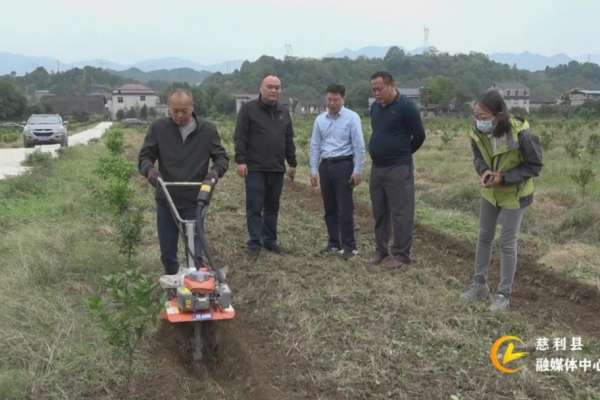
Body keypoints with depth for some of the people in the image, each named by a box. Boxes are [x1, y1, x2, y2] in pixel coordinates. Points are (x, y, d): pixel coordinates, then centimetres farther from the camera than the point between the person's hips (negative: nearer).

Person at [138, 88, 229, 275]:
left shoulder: (208, 129, -2)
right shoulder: (158, 128, -2)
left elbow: (222, 157, 4)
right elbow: (144, 157, 1)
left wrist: (216, 170, -19)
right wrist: (150, 169, -22)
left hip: (195, 201, -1)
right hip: (166, 201, 2)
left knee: (195, 254, -2)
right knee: (167, 254, 12)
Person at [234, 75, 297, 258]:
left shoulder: (284, 112, 14)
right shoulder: (248, 108, -2)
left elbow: (289, 140, 19)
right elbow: (240, 136, -6)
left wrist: (292, 163, 17)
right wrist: (240, 160, -13)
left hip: (277, 169, 5)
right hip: (255, 168, -5)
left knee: (272, 207, 11)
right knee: (254, 207, -2)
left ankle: (270, 239, 21)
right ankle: (255, 243, 5)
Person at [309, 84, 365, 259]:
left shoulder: (352, 117, -5)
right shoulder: (320, 119, 9)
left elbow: (359, 146, -7)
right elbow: (315, 146, 10)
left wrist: (357, 170, -12)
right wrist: (314, 170, 5)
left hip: (343, 165, -5)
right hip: (325, 165, 5)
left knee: (345, 208, -6)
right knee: (329, 208, 10)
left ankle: (349, 246, 1)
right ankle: (334, 243, 21)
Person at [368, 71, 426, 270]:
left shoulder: (406, 106, -12)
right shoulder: (375, 107, 10)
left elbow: (419, 135, -8)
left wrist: (403, 153, 5)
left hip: (398, 169, -7)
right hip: (377, 167, 8)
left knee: (400, 213, -2)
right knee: (379, 212, 13)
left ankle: (401, 254, 7)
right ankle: (381, 250, 24)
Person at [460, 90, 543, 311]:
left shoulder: (521, 134, -31)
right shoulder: (478, 133, -17)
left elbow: (534, 166, -19)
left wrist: (504, 178, -29)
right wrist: (484, 171, -21)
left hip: (514, 194, -5)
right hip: (490, 192, 5)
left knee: (507, 243, 1)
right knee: (484, 237, 13)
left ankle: (504, 294, 16)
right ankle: (479, 285, 29)